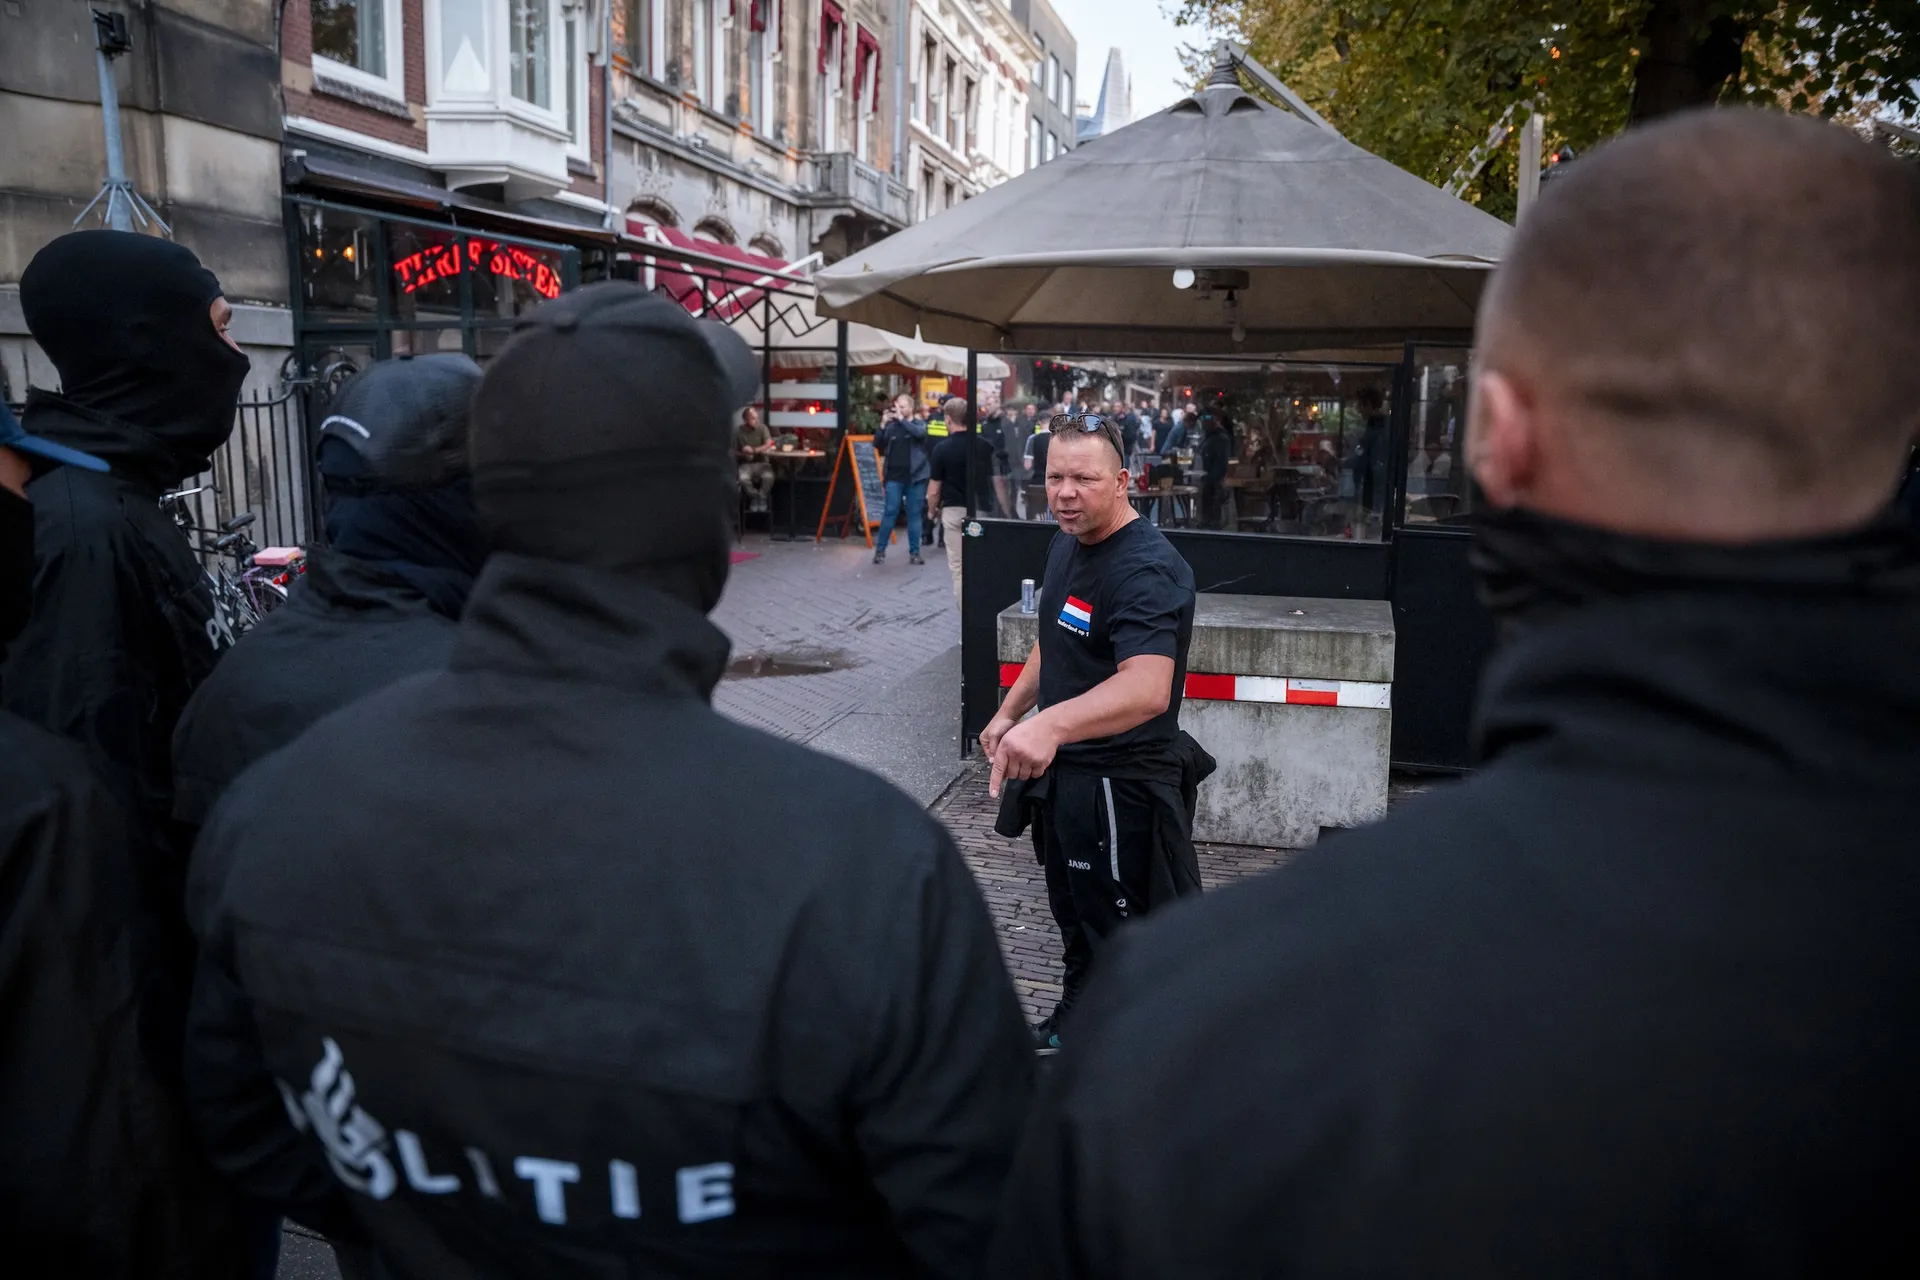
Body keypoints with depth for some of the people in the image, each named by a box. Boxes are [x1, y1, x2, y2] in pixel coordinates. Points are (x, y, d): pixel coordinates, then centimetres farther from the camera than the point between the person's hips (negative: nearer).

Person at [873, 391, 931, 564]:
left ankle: (914, 553, 10)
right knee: (890, 512, -2)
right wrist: (883, 425, -10)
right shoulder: (891, 426, 6)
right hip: (894, 476, 0)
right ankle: (880, 550, 5)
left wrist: (901, 419, -16)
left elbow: (919, 433, -19)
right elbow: (877, 445, 1)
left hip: (915, 477, 0)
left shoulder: (920, 424, 3)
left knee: (914, 514, 4)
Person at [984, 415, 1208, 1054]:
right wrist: (1010, 711, 14)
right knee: (1073, 912, 27)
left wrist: (1052, 725, -56)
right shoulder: (1066, 543, 4)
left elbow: (1147, 688, -43)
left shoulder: (1146, 570, -28)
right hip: (1063, 766, 10)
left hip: (1120, 780, -10)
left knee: (1118, 933, 3)